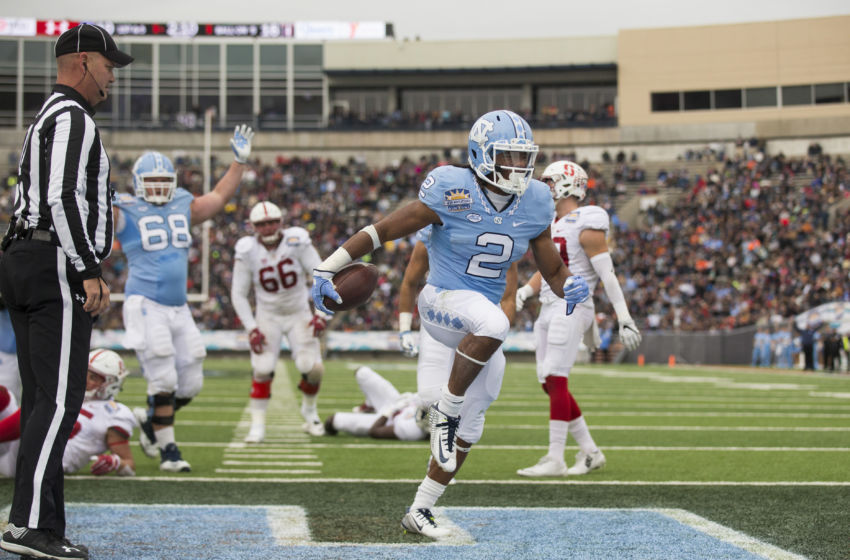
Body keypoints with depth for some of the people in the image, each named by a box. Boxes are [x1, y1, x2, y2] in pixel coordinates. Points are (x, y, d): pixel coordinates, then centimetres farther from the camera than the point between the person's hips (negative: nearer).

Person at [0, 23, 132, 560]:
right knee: (60, 398, -14)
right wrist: (90, 272, -22)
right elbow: (63, 198, -21)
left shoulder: (45, 122, 25)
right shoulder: (72, 118, -8)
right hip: (57, 269, -11)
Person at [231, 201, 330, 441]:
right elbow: (238, 294, -5)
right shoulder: (247, 252, -14)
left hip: (299, 315, 0)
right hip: (268, 317, 0)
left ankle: (309, 411, 19)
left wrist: (321, 313, -18)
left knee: (313, 367, -10)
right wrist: (251, 328, -12)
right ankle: (257, 425, -2)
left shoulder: (297, 242, -16)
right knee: (263, 369, -15)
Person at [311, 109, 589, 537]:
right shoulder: (452, 192, -17)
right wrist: (327, 268, -15)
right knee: (493, 324, -41)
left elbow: (552, 269, 8)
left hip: (484, 311, 6)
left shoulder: (533, 204, -2)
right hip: (443, 301, -6)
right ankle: (445, 412, -20)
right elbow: (383, 230, -12)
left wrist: (570, 286, -15)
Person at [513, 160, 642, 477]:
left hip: (571, 308, -9)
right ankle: (590, 452, 14)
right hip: (549, 310, 9)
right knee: (549, 384, 6)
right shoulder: (552, 225, 18)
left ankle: (555, 459, -11)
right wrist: (523, 293, 10)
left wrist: (625, 320, -16)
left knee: (556, 380, -13)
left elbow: (608, 275, -12)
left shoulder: (586, 226, -9)